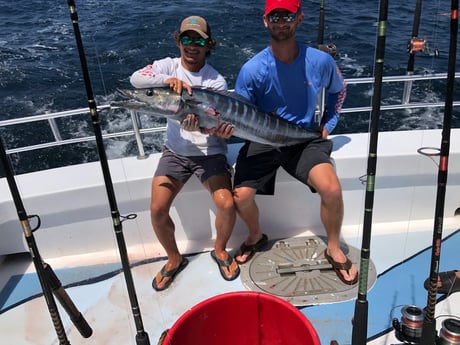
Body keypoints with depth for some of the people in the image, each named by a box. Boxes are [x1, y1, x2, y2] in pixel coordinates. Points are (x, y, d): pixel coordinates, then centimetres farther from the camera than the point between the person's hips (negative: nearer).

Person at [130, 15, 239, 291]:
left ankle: (220, 250, 12)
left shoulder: (217, 81, -5)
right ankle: (174, 258, 15)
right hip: (175, 151, 2)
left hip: (209, 152, -1)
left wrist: (210, 128, -38)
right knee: (158, 209, -13)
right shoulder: (168, 66, 0)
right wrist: (168, 79, -35)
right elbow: (136, 78, -18)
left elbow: (216, 123, -14)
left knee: (227, 204, -20)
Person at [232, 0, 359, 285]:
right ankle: (256, 237, 19)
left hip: (306, 139, 1)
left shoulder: (320, 61, -9)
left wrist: (328, 125, 7)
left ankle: (334, 249, 7)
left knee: (332, 190, -24)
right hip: (263, 141, 0)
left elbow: (339, 90, 14)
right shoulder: (252, 70, -14)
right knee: (241, 196, -18)